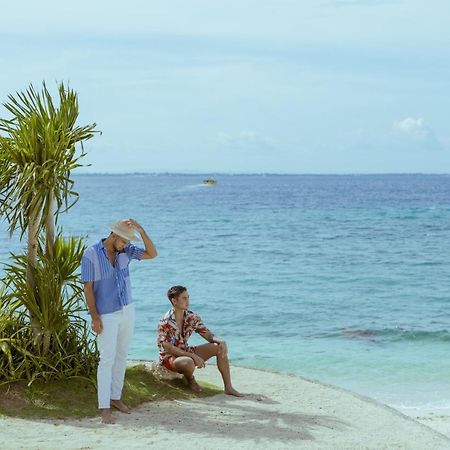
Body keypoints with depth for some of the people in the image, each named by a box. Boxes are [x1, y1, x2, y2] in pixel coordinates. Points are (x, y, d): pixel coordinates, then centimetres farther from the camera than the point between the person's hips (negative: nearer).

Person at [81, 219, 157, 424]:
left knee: (121, 356, 12)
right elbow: (88, 288, -14)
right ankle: (104, 408, -10)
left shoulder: (125, 251, 1)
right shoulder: (91, 255, -14)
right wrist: (94, 317, -18)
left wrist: (141, 230, -18)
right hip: (106, 316, -6)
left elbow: (152, 254, -6)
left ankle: (115, 397, 25)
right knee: (107, 359, -11)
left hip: (127, 311, 6)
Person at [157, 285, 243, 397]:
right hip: (169, 357, -7)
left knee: (219, 347, -10)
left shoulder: (192, 317, -3)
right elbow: (167, 348, -25)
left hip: (185, 352, 7)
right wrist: (193, 355, -31)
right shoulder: (165, 322, -22)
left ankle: (228, 387, -7)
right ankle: (190, 379, -3)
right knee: (189, 362, -42)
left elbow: (208, 335, 0)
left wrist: (220, 341, -23)